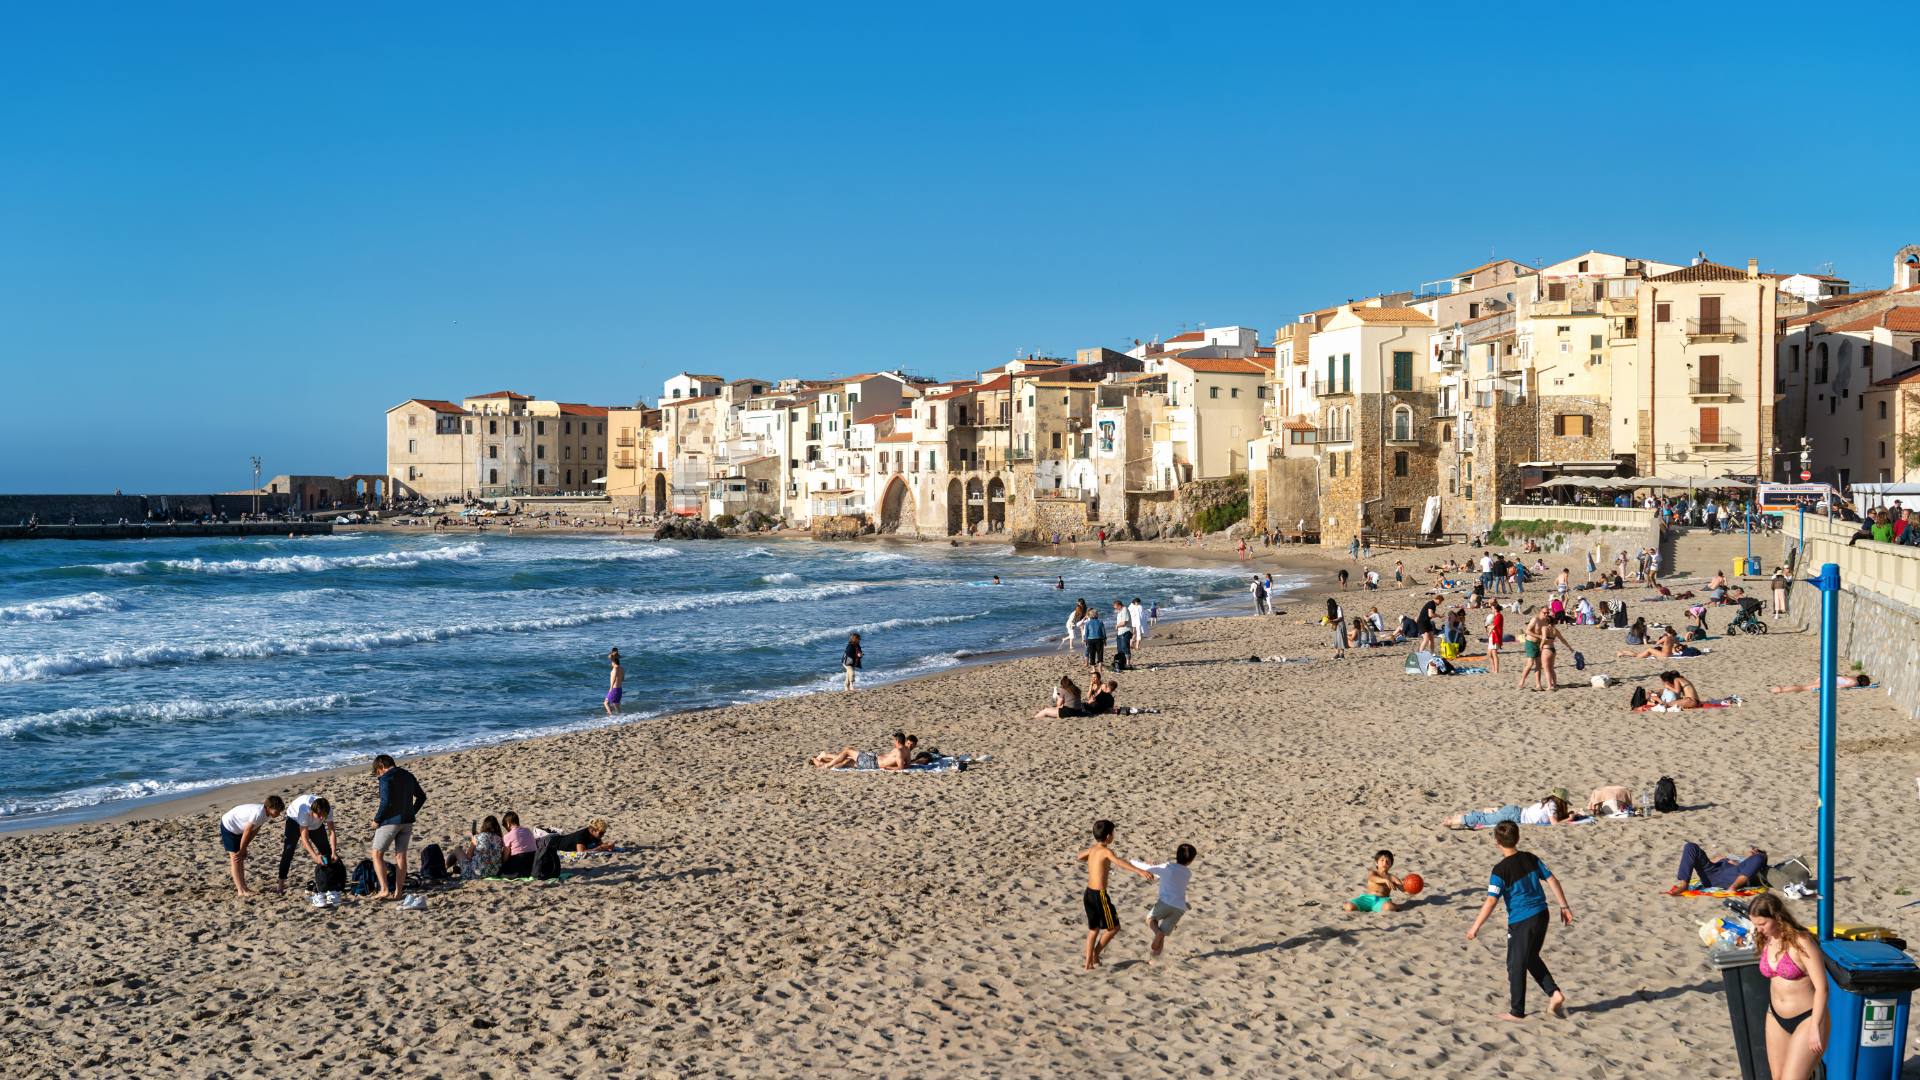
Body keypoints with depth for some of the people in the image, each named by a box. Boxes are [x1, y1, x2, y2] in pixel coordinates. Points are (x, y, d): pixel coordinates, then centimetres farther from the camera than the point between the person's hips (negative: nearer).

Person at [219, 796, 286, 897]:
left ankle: (243, 887, 17)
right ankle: (241, 891, -5)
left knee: (241, 858, 12)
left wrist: (244, 848, 4)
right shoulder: (258, 814, -34)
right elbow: (246, 832, -24)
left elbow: (255, 830, 2)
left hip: (238, 828, 9)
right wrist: (242, 850, -11)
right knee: (235, 859, -7)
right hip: (228, 826, -9)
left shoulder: (267, 813, -7)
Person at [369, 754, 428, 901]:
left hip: (390, 821, -7)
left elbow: (386, 802, -21)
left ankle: (384, 889, -9)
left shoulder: (386, 778, -12)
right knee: (401, 856, 9)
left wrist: (377, 819, -9)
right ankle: (398, 892, 9)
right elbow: (422, 797, 17)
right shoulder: (408, 776, 11)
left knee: (377, 854, 3)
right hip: (407, 822, 7)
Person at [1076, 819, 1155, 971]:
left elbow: (1078, 857, 30)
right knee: (1114, 927, 10)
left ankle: (1089, 963, 22)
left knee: (1094, 929, 20)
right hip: (1099, 895, -8)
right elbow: (1119, 862, -35)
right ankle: (1095, 954, 13)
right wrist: (1140, 871, -48)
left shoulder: (1092, 849, 8)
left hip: (1088, 893, 8)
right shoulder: (1106, 851, -15)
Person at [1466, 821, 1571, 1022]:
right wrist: (1564, 906, 14)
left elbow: (1491, 901, -20)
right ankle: (1554, 993, 14)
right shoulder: (1531, 858, 2)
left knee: (1516, 965, 7)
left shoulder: (1500, 870, -16)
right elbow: (1552, 880, 5)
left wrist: (1475, 927, -16)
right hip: (1541, 915, 7)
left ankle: (1517, 1011, 16)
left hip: (1521, 922, -7)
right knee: (1532, 959, 25)